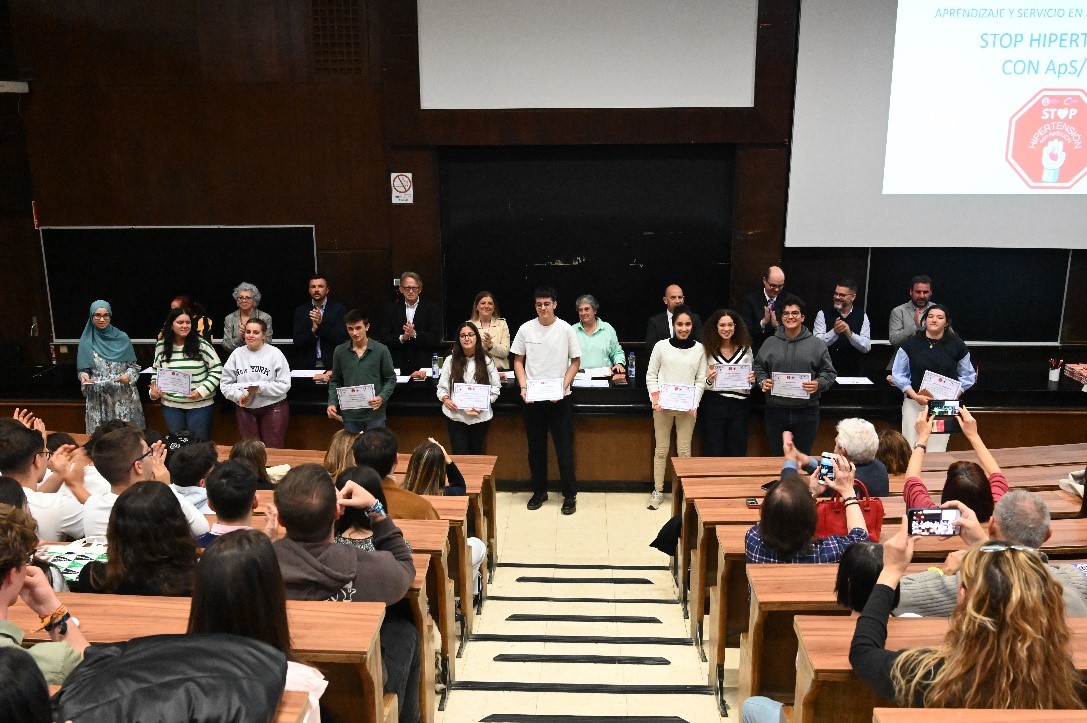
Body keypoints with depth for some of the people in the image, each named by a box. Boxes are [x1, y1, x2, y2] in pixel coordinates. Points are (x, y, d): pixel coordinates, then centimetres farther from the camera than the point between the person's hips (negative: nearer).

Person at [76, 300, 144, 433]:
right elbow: (83, 369, 9)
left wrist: (129, 376, -13)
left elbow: (134, 366, 6)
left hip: (123, 397, 0)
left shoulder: (122, 338, 2)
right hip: (98, 399, 0)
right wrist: (84, 376, -11)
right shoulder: (86, 342, 3)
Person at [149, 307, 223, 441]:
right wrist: (154, 389, -1)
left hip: (200, 405, -3)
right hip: (171, 406, 3)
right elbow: (155, 371, 16)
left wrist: (201, 391, -16)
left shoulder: (201, 344, -9)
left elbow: (217, 370, -7)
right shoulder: (161, 346, 2)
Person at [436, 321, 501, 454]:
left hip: (480, 416, 1)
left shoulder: (486, 361, 0)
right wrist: (445, 399, -16)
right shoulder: (450, 360, 0)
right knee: (459, 454, -2)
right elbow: (442, 386, 4)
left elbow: (496, 387, 2)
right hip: (455, 416, -1)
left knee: (476, 453, 13)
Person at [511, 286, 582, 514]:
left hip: (560, 398, -2)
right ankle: (539, 491, 24)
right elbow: (518, 361, 7)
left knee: (564, 448, 1)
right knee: (536, 447, 11)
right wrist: (523, 387, -6)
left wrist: (563, 386, -12)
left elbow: (575, 362, 0)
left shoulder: (566, 329, -5)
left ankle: (570, 495, 12)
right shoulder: (526, 329, 0)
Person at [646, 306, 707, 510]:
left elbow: (700, 380, 4)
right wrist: (655, 399, -8)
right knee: (661, 449, 6)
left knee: (684, 450, 3)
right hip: (662, 406, 0)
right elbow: (651, 375, 4)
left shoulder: (699, 349, 3)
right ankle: (658, 491, 15)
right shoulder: (661, 346, 0)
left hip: (687, 408, 0)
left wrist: (694, 404, -7)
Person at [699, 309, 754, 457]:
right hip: (714, 404, -2)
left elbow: (750, 382, 13)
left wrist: (752, 380, -8)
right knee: (713, 453, 4)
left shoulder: (745, 349, 4)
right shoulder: (708, 349, -2)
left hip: (739, 405, 2)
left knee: (737, 453, 9)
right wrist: (709, 380, -19)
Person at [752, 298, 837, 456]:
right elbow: (758, 367, 12)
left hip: (806, 412, -1)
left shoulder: (816, 344, 3)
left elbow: (829, 372, 4)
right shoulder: (770, 343, 6)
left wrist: (819, 384, -14)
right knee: (777, 455, 10)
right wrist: (762, 381, -7)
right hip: (776, 410, 1)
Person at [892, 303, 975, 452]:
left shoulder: (957, 346, 3)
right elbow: (898, 374, 1)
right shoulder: (910, 344, 0)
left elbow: (968, 376, 10)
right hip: (914, 404, 0)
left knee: (937, 449, -2)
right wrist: (915, 396, -12)